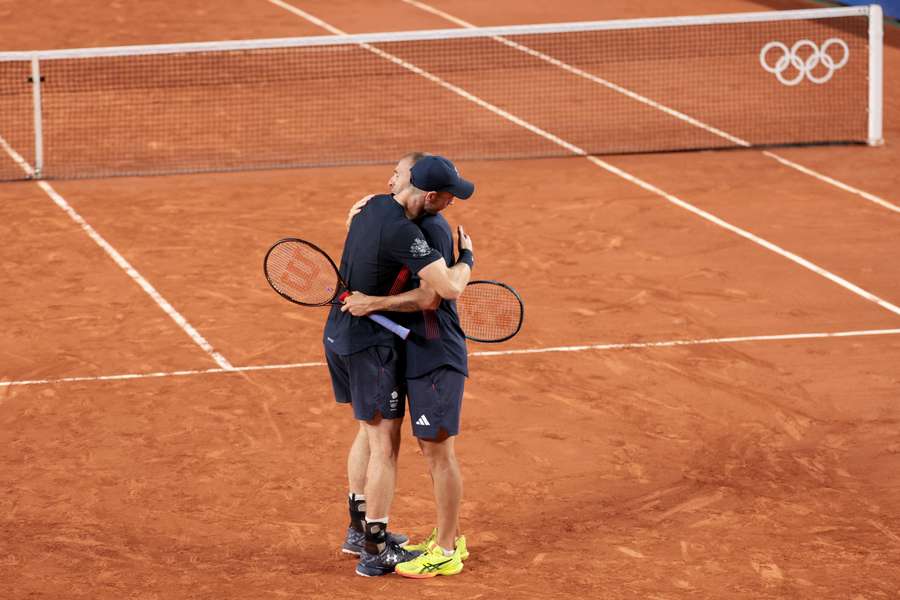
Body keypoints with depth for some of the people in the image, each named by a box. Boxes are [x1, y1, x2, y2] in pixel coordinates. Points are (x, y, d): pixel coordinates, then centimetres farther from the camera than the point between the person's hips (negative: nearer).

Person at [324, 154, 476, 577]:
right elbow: (450, 288, -30)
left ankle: (359, 530, 35)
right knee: (385, 444, 1)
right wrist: (467, 258, -9)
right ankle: (376, 551, 8)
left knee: (368, 431, 24)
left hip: (339, 334, 9)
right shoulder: (402, 232, -27)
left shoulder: (372, 206, 1)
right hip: (369, 344, -9)